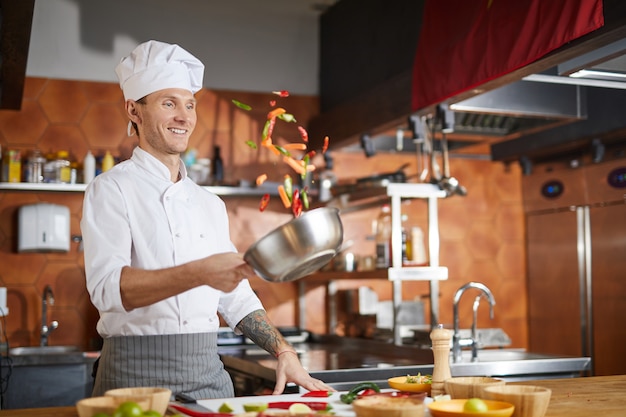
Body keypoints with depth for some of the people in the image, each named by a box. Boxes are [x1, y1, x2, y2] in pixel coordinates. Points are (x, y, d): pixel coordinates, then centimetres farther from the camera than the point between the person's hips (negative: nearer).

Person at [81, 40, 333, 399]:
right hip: (139, 374, -5)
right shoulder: (112, 190, -5)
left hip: (209, 374, 5)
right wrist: (200, 272, -32)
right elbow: (107, 287, -20)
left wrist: (283, 352, 5)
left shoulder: (211, 204, 13)